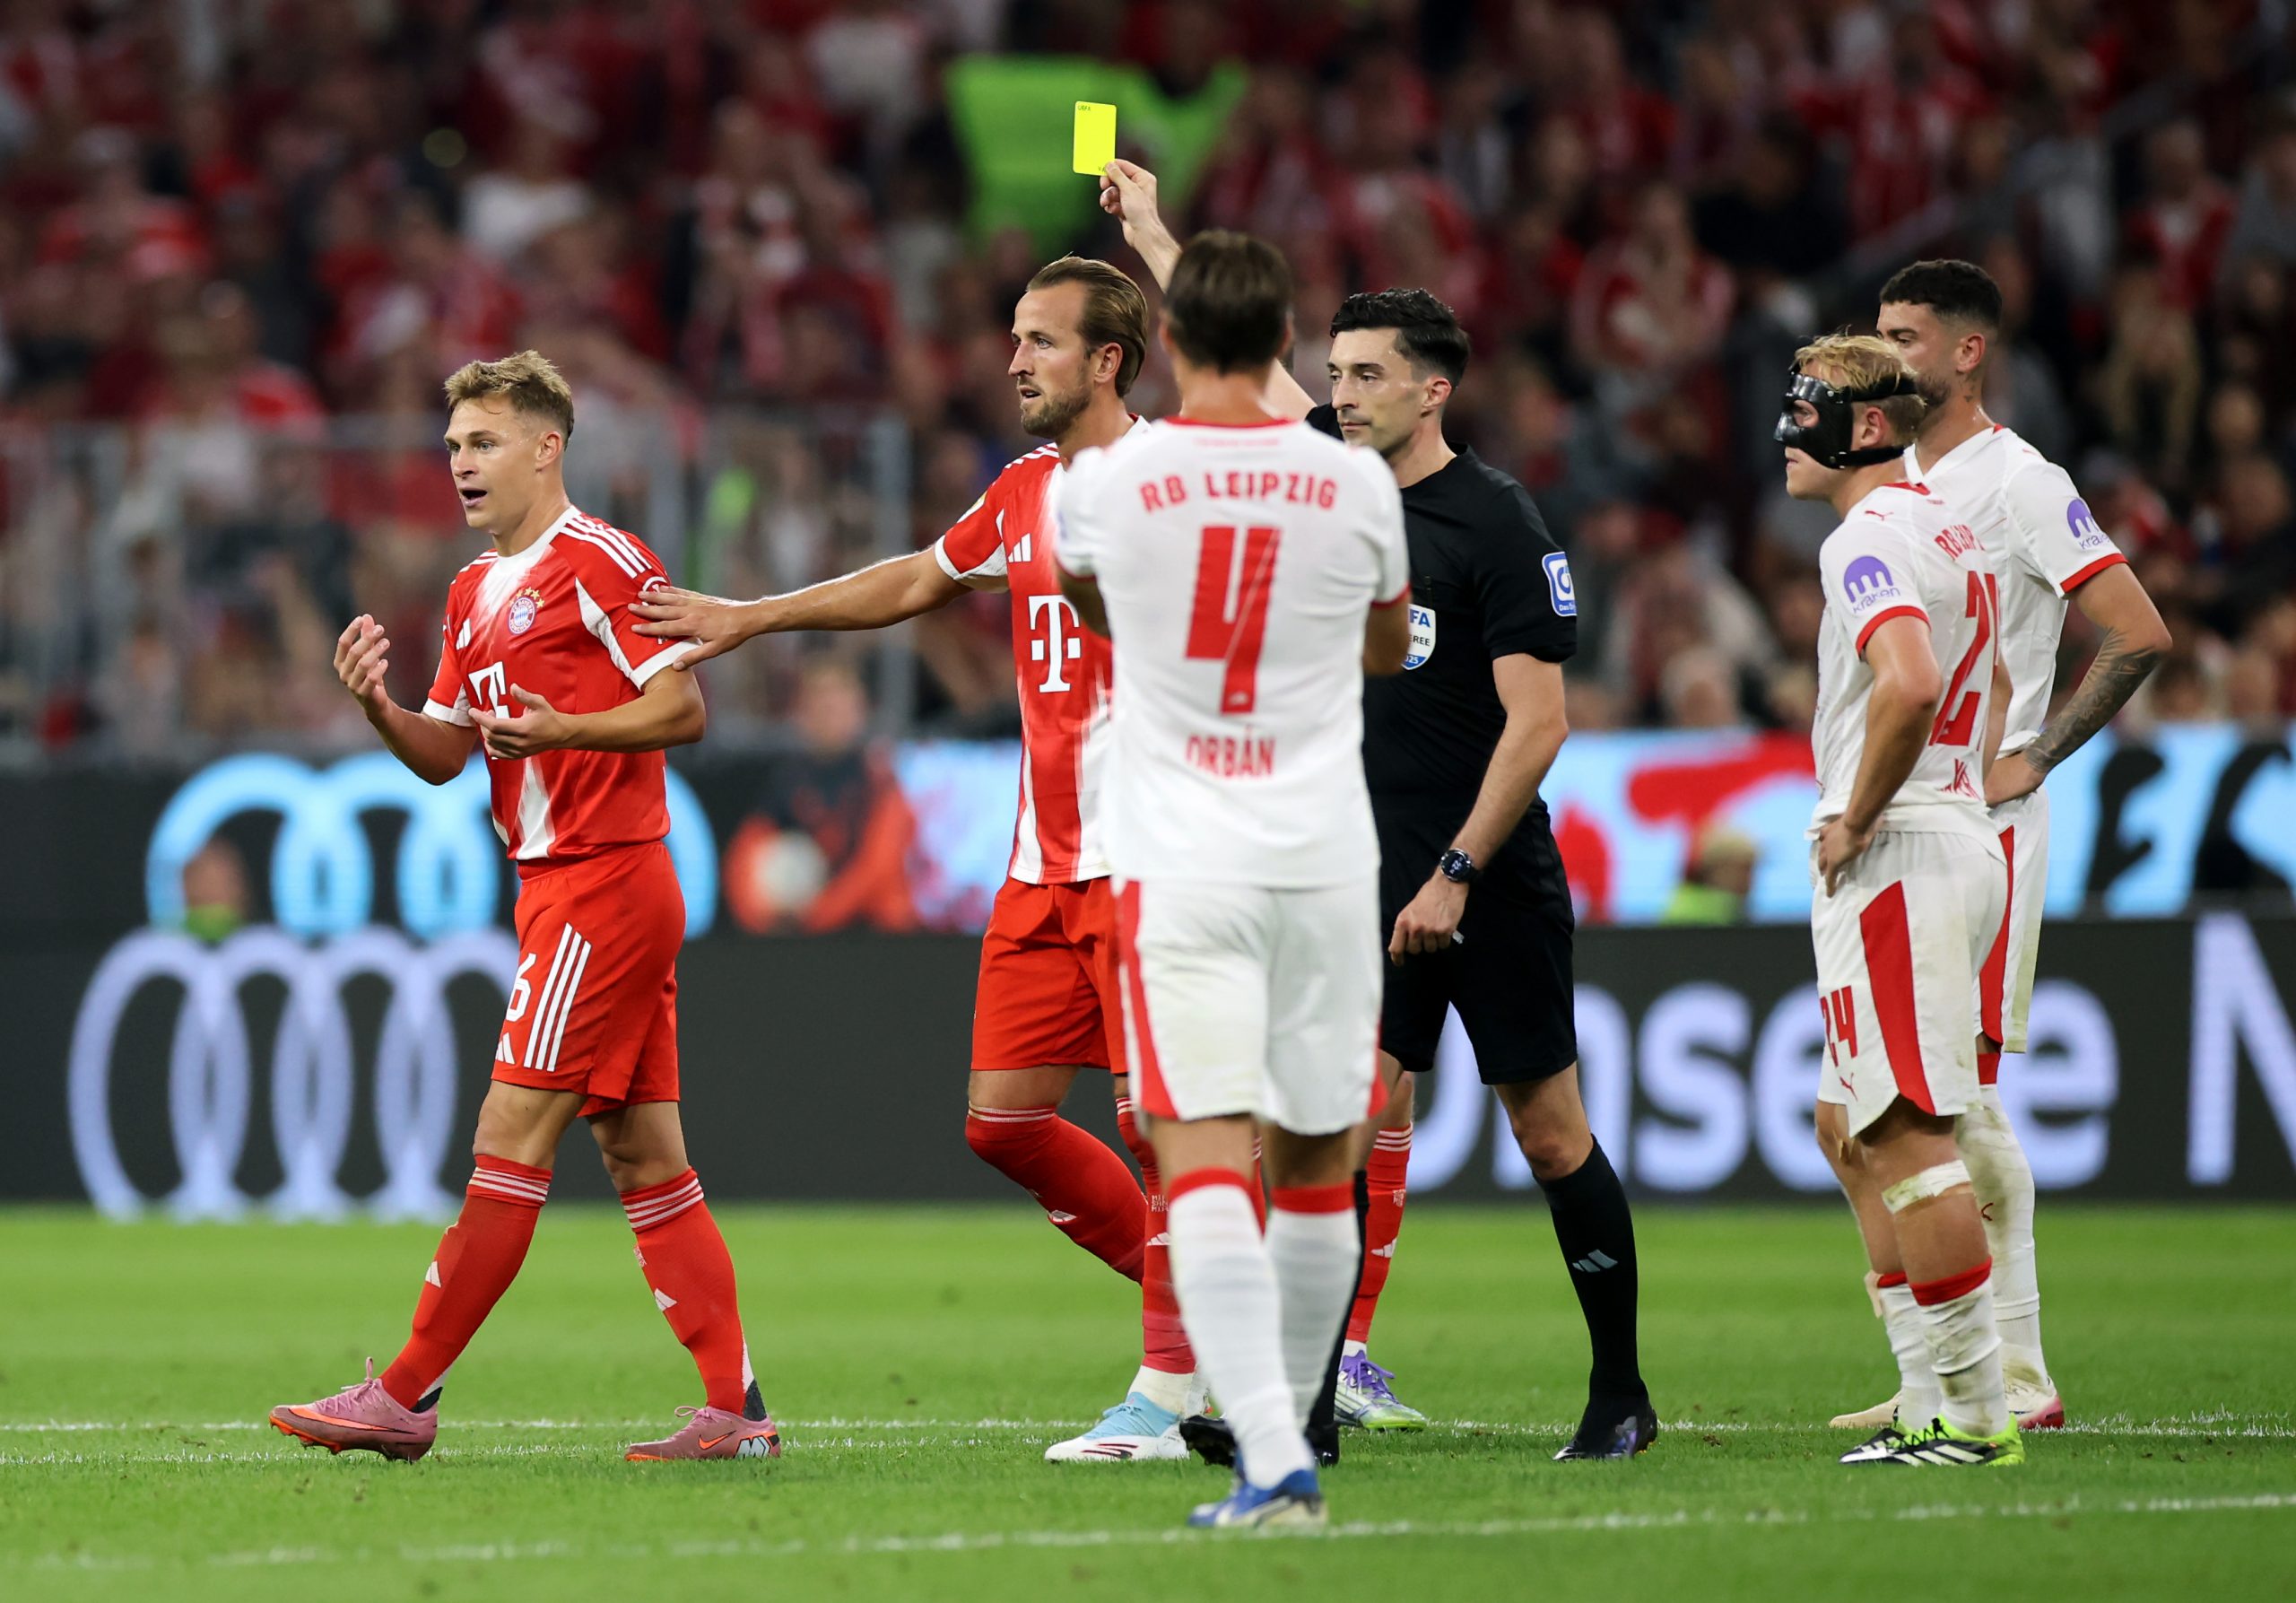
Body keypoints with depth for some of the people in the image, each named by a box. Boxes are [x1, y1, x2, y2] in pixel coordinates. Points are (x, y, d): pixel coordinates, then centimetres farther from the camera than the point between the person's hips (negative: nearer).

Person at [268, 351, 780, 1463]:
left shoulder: (602, 563, -9)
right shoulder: (475, 593, 19)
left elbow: (684, 711, -13)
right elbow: (445, 755, 18)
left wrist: (563, 730, -26)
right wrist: (379, 710, -2)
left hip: (602, 884, -10)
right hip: (556, 888, 10)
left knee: (511, 1143, -8)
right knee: (644, 1162, 6)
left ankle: (404, 1398, -7)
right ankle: (735, 1409, 5)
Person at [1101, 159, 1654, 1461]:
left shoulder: (1496, 524, -11)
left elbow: (1539, 723, -15)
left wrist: (1456, 875, -18)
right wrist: (1150, 235, 29)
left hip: (1494, 884, -5)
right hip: (1375, 881, 5)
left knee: (1551, 1133, 2)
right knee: (1361, 1121, -7)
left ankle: (1623, 1392, 14)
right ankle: (1331, 1386, -12)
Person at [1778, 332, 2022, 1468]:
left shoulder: (1869, 540, -14)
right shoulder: (1950, 535, 18)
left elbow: (1909, 685, -30)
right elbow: (1987, 694, 30)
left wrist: (1856, 819, -19)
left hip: (1892, 859, -11)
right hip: (1964, 843, 11)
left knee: (1907, 1138, -9)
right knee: (1851, 1127, 16)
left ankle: (1976, 1414, -9)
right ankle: (1935, 1399, 13)